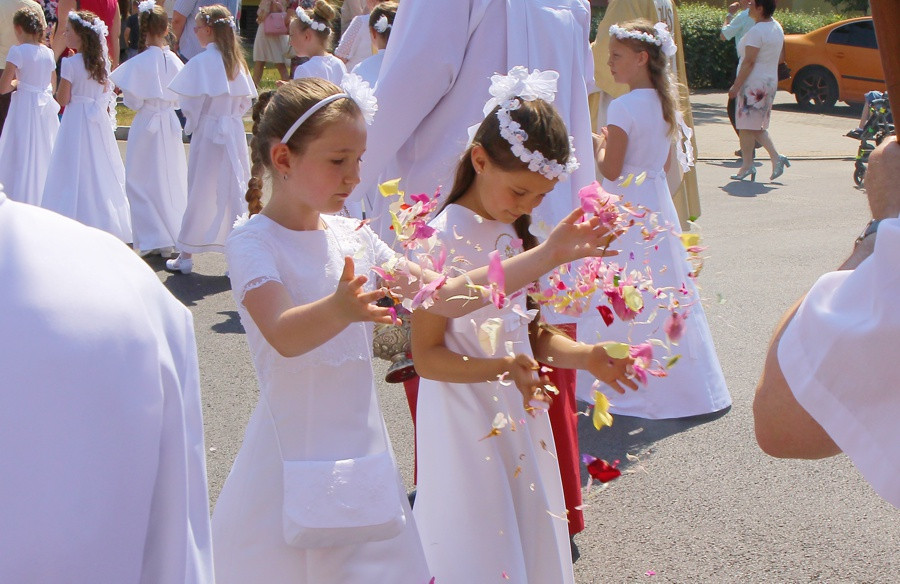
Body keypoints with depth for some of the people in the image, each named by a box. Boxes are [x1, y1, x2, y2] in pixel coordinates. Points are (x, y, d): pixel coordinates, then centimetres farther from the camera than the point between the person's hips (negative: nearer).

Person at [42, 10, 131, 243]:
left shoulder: (70, 63, -14)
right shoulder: (102, 61, 3)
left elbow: (63, 99, -12)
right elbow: (107, 96, 9)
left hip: (77, 120, -6)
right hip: (100, 121, 6)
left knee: (76, 172, -1)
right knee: (101, 171, 11)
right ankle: (106, 223, 15)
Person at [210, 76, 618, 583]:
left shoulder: (354, 237, 7)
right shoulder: (254, 242, -11)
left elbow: (446, 296, 6)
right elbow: (281, 335, -29)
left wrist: (548, 254, 1)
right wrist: (338, 310, -51)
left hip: (362, 452, 6)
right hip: (295, 461, -5)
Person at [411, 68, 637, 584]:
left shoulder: (519, 237, 9)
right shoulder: (446, 239, -16)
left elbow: (532, 335, 13)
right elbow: (427, 355, -16)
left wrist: (585, 356, -5)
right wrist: (500, 367, -30)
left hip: (521, 420, 8)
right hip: (467, 430, -8)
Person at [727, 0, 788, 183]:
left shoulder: (757, 31, -18)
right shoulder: (777, 27, 11)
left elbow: (749, 61, -21)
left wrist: (736, 86, -17)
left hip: (753, 84, -9)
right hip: (770, 82, 9)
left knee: (746, 127, -1)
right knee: (758, 127, 16)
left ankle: (747, 166, 3)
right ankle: (776, 158, 7)